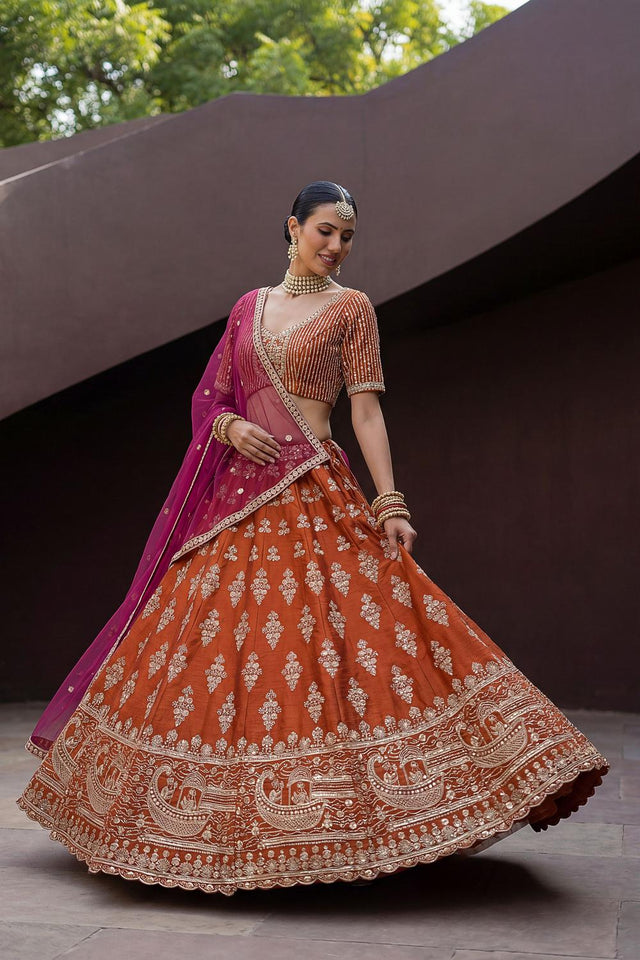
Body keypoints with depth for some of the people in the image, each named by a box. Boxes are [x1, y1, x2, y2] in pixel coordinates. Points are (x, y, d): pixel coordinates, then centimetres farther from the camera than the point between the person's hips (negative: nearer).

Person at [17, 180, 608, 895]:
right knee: (222, 639, 4)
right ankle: (233, 818, 17)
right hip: (239, 493, 4)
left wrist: (390, 502, -13)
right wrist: (230, 427, -6)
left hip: (315, 494, -4)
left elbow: (366, 411, -3)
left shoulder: (351, 308, 4)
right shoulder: (249, 307, 15)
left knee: (319, 635, -12)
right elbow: (209, 398, 16)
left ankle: (321, 811, -2)